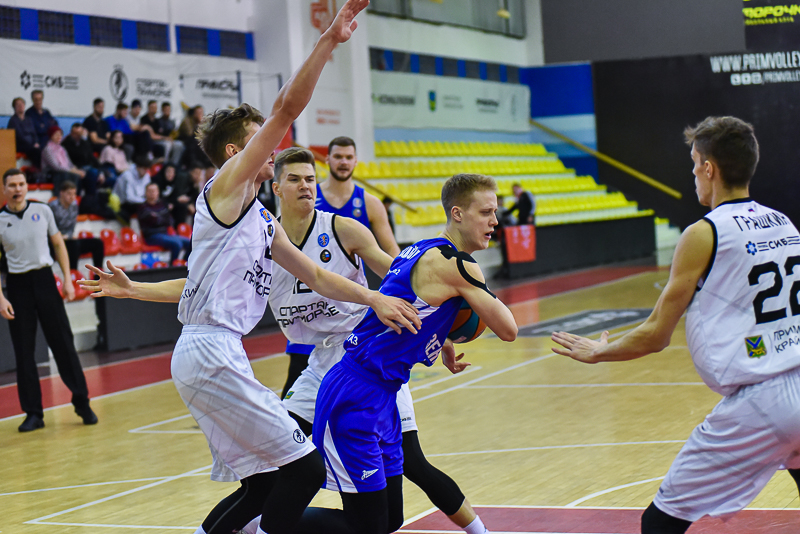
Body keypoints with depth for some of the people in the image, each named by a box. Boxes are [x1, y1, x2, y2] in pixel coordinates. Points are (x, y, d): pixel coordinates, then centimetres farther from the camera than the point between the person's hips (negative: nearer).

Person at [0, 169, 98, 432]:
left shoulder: (42, 211, 4)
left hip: (44, 279, 1)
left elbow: (58, 244, 12)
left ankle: (82, 403, 10)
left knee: (63, 343, 0)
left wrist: (67, 279, 4)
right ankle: (33, 413, 9)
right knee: (23, 351, 1)